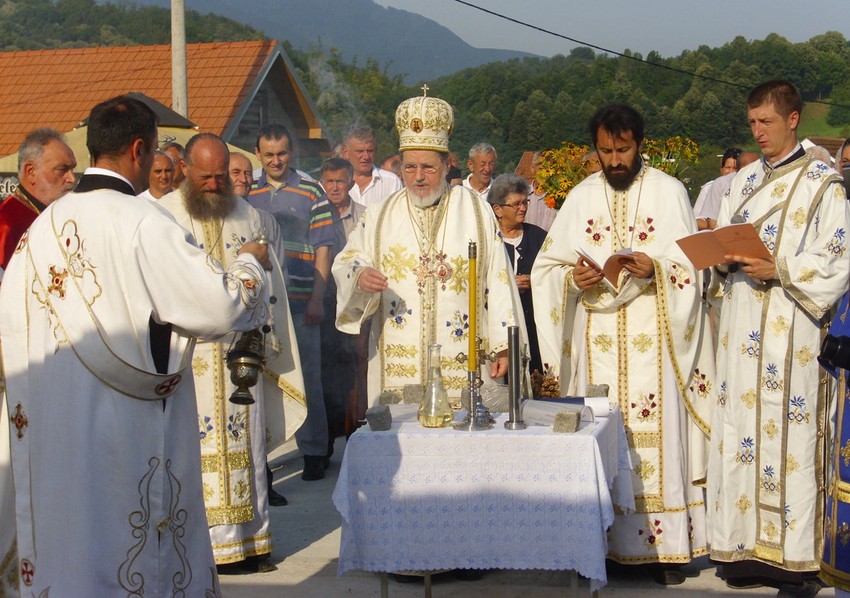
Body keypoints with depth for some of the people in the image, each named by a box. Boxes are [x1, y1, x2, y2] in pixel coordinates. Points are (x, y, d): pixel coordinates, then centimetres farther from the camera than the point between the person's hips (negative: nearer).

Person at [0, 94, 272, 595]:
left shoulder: (45, 224, 3)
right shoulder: (143, 222, -15)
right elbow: (222, 305, -16)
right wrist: (251, 263, 4)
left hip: (52, 429, 6)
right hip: (131, 432, -6)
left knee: (66, 541, 15)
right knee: (133, 542, 6)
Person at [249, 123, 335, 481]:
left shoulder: (310, 192, 4)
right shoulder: (247, 195, 10)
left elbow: (323, 249, 1)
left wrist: (317, 299, -8)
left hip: (299, 302, -2)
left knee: (306, 377, 2)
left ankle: (314, 451, 11)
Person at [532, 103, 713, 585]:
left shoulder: (669, 192, 3)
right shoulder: (582, 197, 10)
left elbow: (691, 266, 1)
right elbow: (547, 266, 9)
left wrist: (655, 270, -18)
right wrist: (574, 277, -11)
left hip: (652, 338, -2)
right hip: (596, 341, 2)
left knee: (655, 432, -3)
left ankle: (664, 544, 5)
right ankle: (603, 540, 9)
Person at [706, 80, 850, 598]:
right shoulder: (746, 179, 18)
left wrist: (779, 270, -18)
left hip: (789, 326, -6)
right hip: (742, 326, 6)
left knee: (788, 433, -6)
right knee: (740, 430, 5)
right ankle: (749, 547, 12)